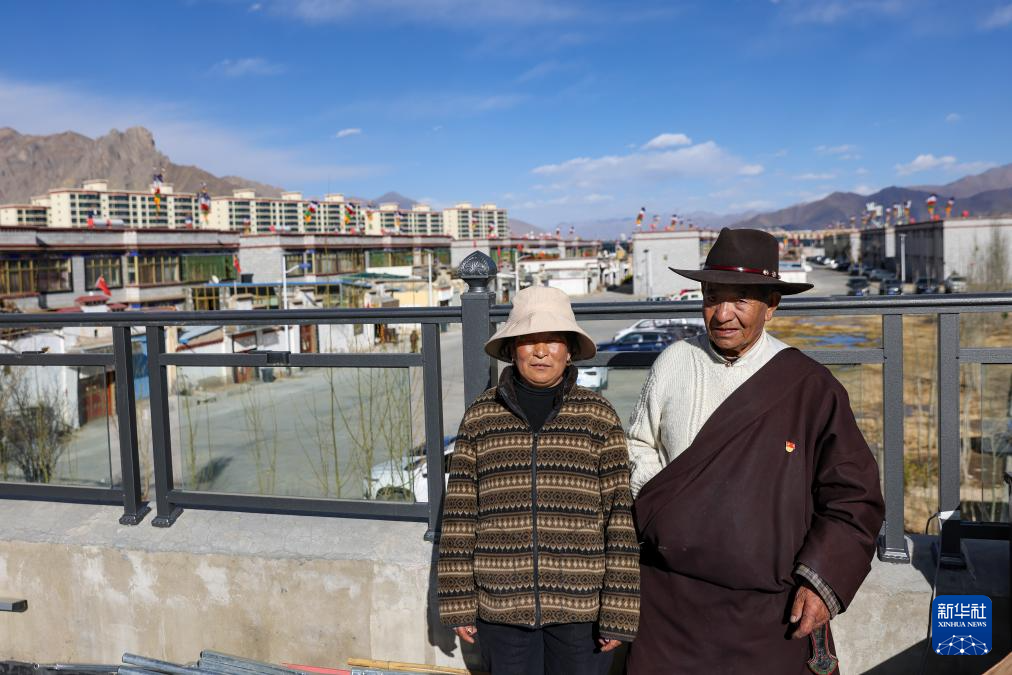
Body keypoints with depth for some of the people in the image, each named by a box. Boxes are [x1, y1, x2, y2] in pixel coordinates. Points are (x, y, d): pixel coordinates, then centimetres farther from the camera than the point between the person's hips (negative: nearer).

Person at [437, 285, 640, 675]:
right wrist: (458, 601, 2)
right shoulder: (480, 416, 1)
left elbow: (621, 517, -3)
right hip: (502, 606, 1)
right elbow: (460, 514, 3)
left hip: (582, 607, -1)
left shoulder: (599, 417, -2)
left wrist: (619, 611, -6)